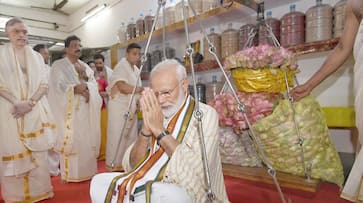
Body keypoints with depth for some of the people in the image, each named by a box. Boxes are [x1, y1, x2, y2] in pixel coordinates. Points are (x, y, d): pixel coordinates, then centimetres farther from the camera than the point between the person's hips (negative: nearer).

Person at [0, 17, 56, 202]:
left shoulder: (37, 57, 11)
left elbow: (44, 84, 4)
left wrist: (30, 102, -11)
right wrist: (16, 103, -17)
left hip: (35, 110, 2)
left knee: (38, 151, 4)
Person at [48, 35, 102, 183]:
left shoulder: (84, 66, 17)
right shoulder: (58, 65, 2)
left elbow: (94, 83, 8)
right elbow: (58, 85, -11)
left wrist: (87, 89, -13)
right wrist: (75, 89, -25)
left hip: (85, 109, 5)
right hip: (69, 109, -5)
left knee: (86, 138, 7)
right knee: (70, 139, -4)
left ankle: (86, 170, 18)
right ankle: (69, 173, 6)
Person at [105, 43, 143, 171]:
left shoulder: (136, 69, 15)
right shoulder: (121, 67, -12)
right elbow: (123, 87, -26)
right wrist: (141, 89, -16)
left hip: (131, 107, 8)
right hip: (119, 107, -8)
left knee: (131, 136, 12)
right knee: (118, 136, -2)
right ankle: (114, 165, 9)